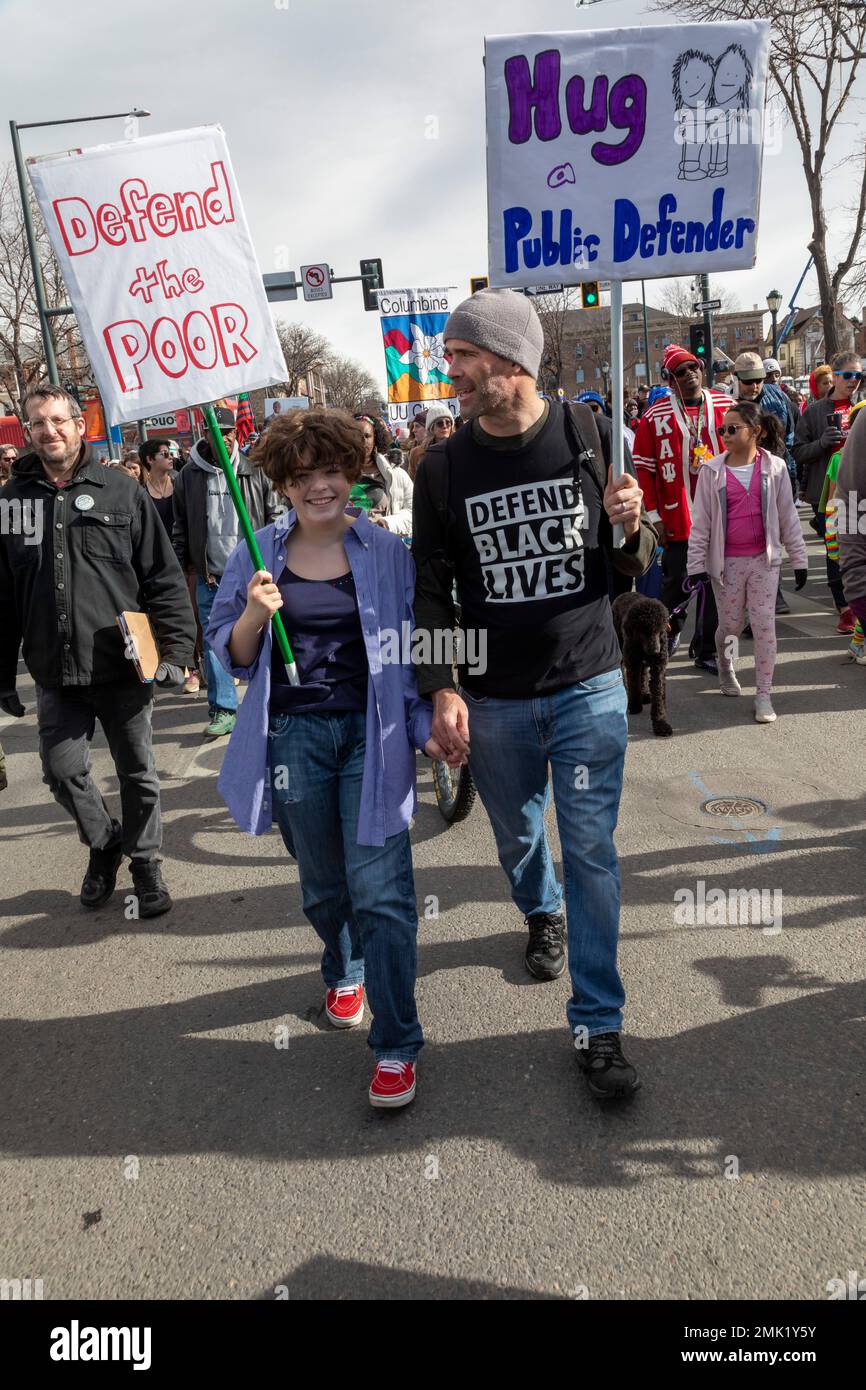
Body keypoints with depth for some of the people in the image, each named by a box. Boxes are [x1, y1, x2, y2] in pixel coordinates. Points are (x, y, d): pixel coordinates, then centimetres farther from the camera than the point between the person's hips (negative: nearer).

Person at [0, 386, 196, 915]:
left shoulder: (121, 491, -1)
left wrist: (175, 648, -8)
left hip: (123, 668, -2)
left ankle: (145, 860, 30)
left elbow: (164, 577, -1)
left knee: (138, 772, 9)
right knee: (63, 771, 6)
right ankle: (104, 842, 34)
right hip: (55, 674, 2)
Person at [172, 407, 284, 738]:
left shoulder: (254, 472, 2)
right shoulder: (189, 476, 5)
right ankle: (223, 709, 6)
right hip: (209, 577, 1)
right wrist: (183, 564, 9)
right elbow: (181, 526, 13)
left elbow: (275, 514, 8)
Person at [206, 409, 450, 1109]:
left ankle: (397, 1044, 6)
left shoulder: (388, 551, -1)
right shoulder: (258, 554, 2)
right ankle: (344, 972, 48)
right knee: (323, 884, 19)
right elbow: (233, 656, 5)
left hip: (371, 733, -2)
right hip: (293, 735, 2)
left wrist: (427, 726, -5)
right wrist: (255, 615, -15)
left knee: (379, 889, -7)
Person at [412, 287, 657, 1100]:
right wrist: (441, 688, -9)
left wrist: (631, 530, -19)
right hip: (494, 701, 2)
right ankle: (542, 914, 52)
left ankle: (597, 1025, 14)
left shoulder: (591, 436, -4)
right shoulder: (443, 468, -2)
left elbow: (633, 568, 4)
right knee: (517, 836, 18)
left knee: (591, 853, 1)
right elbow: (431, 589, 1)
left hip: (589, 688, -1)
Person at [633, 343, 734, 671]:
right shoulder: (655, 417, -4)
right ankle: (670, 630, 35)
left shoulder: (726, 406, 3)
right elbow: (644, 468, -2)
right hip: (678, 517, -2)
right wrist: (654, 515, -4)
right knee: (678, 584, 7)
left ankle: (706, 650, 19)